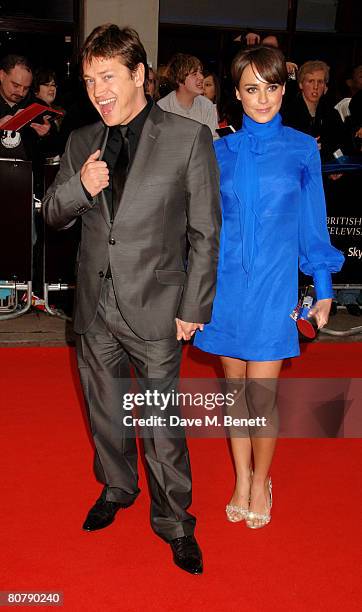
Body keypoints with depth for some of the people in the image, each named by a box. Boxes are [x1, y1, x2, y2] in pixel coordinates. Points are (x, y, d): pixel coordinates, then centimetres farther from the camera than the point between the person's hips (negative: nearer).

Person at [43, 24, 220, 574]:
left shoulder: (189, 138, -9)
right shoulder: (82, 142, 5)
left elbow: (205, 233, -7)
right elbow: (53, 215, 10)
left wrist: (193, 309, -8)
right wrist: (79, 186, -12)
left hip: (155, 308, -4)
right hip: (95, 308, 5)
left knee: (161, 424, 6)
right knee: (106, 412, 21)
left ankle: (174, 521, 27)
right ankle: (117, 488, 46)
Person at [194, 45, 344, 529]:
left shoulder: (302, 149, 1)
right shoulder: (221, 151, 5)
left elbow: (312, 223, 5)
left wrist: (323, 288, 3)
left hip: (274, 284, -2)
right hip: (225, 282, 2)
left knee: (262, 393, -1)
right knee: (234, 385, 10)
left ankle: (261, 480, 23)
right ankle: (242, 478, 28)